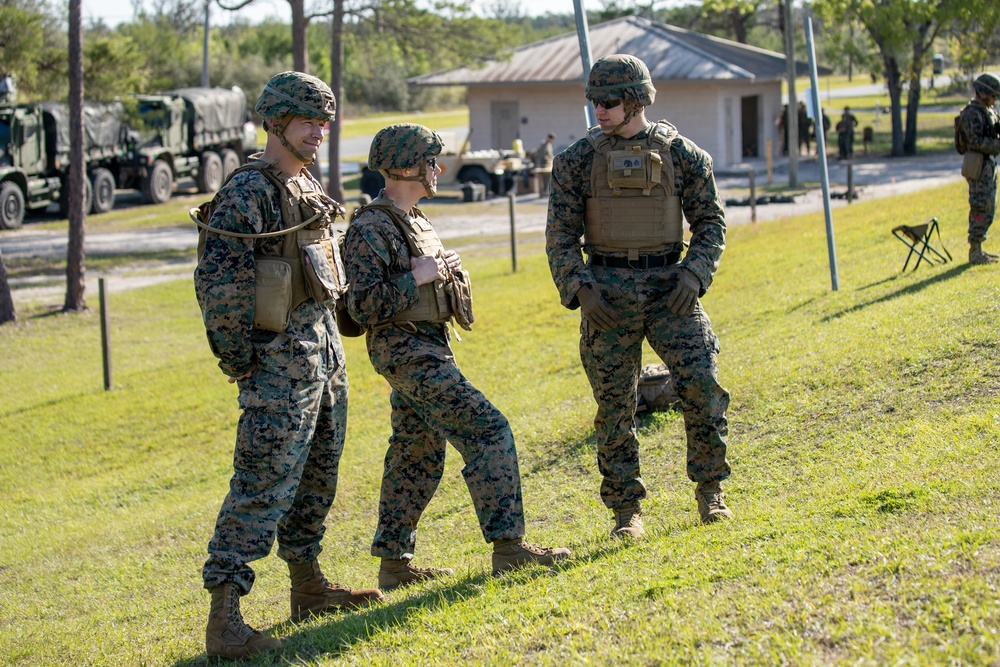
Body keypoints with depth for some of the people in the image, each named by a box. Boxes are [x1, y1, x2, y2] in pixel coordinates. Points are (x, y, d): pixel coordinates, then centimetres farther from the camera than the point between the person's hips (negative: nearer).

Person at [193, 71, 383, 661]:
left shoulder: (310, 188, 13)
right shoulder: (247, 192, -15)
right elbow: (218, 283, -21)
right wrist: (240, 362, -16)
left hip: (325, 351, 9)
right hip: (281, 360, -9)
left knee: (317, 478, 18)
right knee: (264, 486, -13)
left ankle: (309, 587, 32)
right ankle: (225, 620, -14)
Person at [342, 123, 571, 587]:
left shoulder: (414, 222, 16)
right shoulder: (371, 229, -14)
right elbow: (364, 307, -20)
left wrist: (445, 270, 10)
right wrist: (417, 277, -21)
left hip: (427, 350, 10)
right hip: (407, 353, -10)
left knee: (418, 460, 13)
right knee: (488, 432, -14)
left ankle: (394, 563, 19)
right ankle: (508, 546, -14)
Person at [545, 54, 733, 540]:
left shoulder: (681, 153, 2)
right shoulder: (578, 160, 2)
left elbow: (711, 221, 5)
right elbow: (560, 235, 2)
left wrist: (693, 274, -11)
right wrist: (580, 291, -11)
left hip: (668, 285, 0)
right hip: (606, 290, 1)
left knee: (702, 382, -15)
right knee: (614, 404, 2)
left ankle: (709, 491, 3)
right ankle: (626, 512, 13)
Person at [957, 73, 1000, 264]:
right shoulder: (971, 113, -15)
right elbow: (977, 142, -22)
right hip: (979, 167, -10)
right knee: (981, 210, -8)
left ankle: (978, 249, 21)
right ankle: (975, 253, -4)